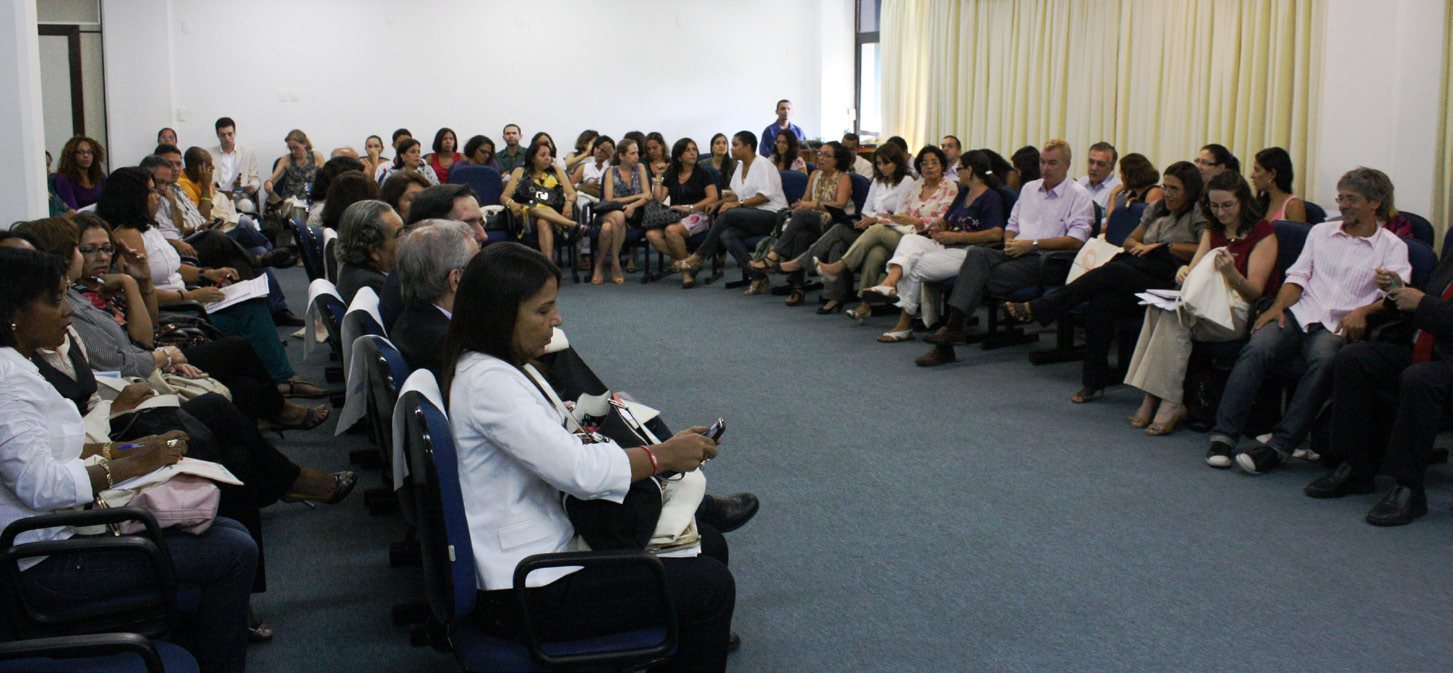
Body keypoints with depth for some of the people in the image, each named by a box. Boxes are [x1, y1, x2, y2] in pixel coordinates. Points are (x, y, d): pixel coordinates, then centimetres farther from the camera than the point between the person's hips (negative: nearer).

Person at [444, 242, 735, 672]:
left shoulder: (482, 367, 10)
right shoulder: (488, 382, -23)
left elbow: (555, 452, 14)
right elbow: (579, 471, -27)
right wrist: (664, 455, -13)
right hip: (523, 594, -11)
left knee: (709, 544, 12)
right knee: (711, 587, -11)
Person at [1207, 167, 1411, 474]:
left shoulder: (1392, 247, 12)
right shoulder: (1321, 231, 24)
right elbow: (1298, 276, 16)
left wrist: (1363, 311, -23)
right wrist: (1278, 305, -4)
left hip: (1338, 327, -3)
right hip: (1300, 314, 3)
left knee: (1324, 361, -37)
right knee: (1257, 348, -28)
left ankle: (1279, 446, -38)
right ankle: (1224, 435, -32)